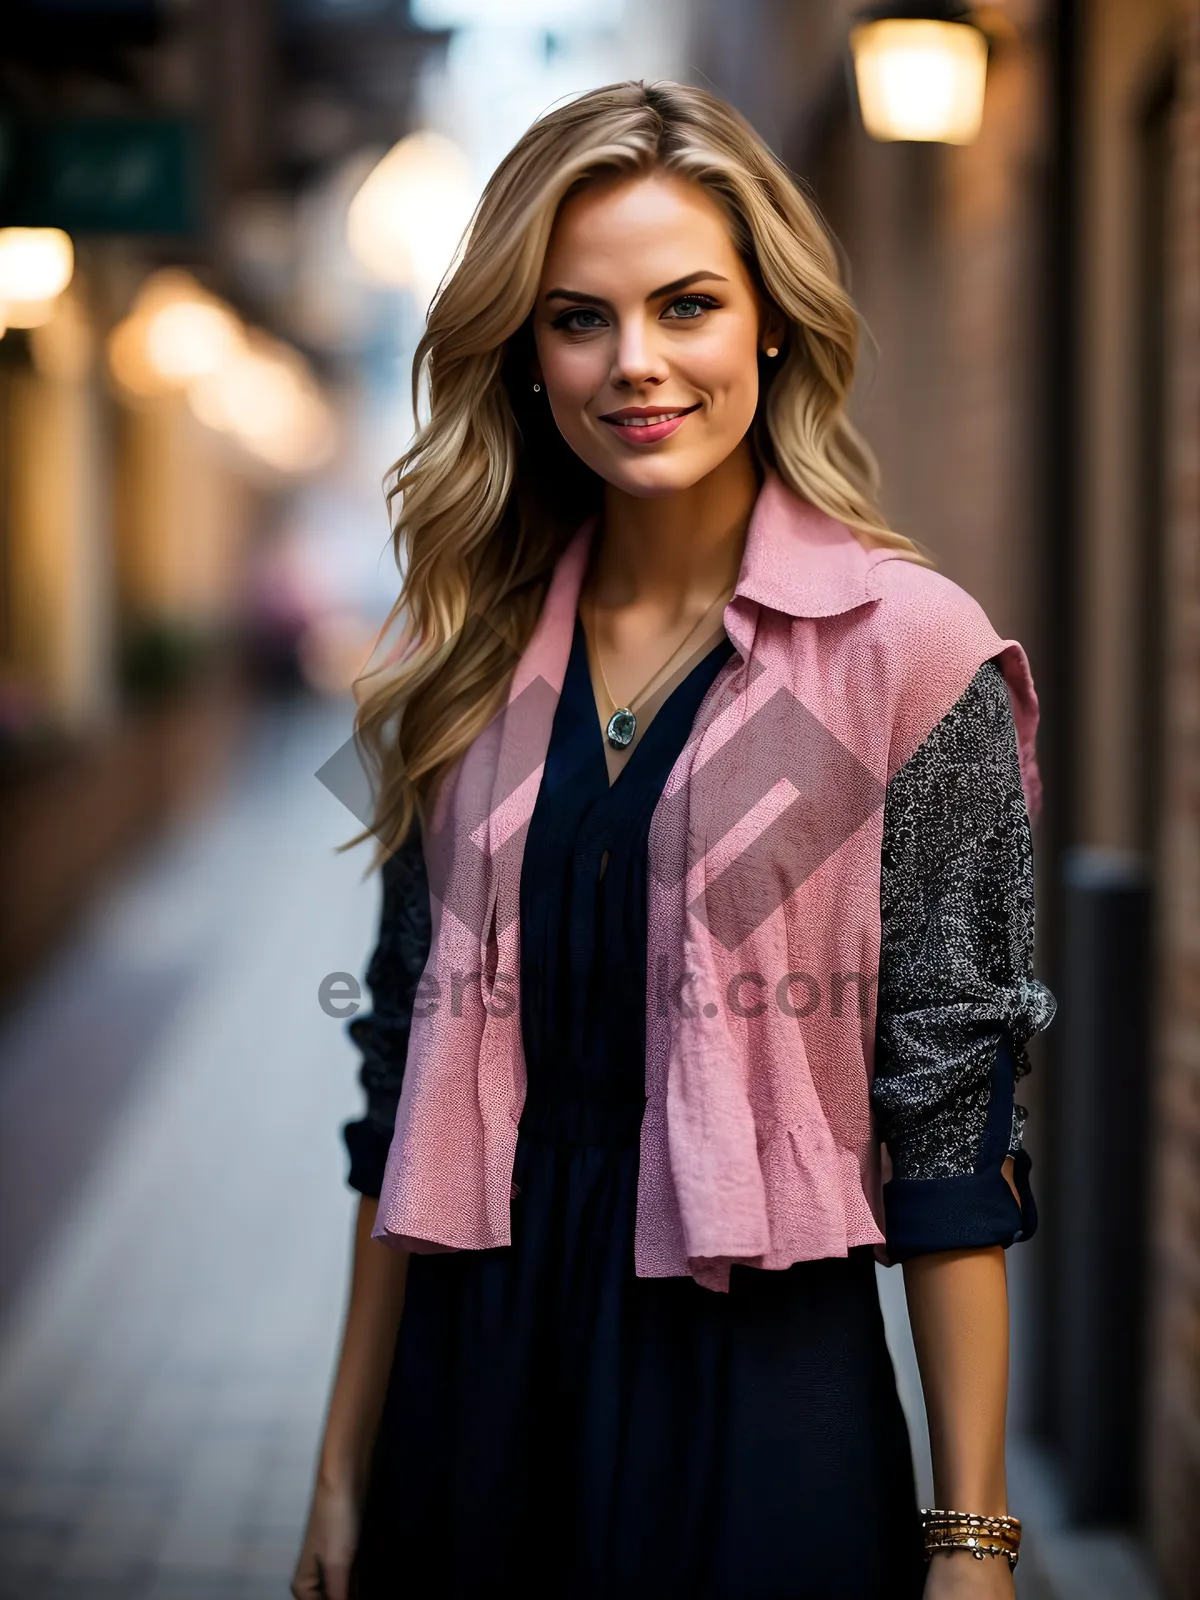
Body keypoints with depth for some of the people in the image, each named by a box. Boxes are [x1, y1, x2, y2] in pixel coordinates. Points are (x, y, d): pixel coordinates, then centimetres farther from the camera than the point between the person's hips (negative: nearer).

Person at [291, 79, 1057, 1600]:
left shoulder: (909, 648, -8)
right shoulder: (476, 661, 5)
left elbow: (953, 1113, -9)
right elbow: (406, 1092, 8)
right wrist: (346, 1469, 9)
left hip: (764, 1413, -4)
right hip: (474, 1387, 4)